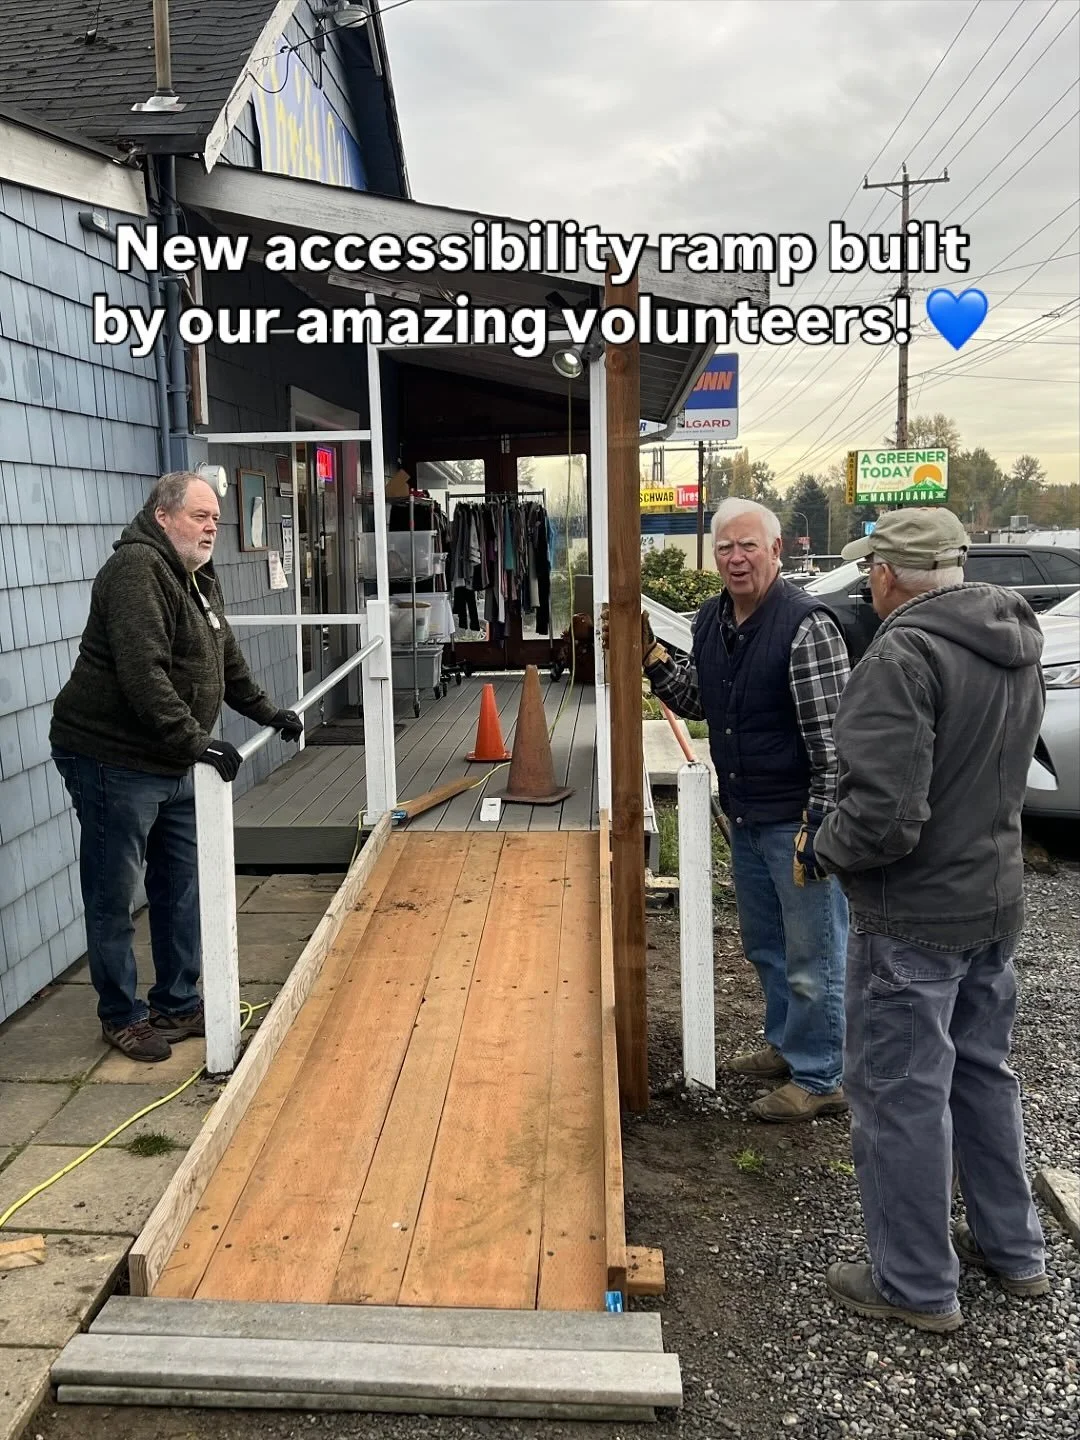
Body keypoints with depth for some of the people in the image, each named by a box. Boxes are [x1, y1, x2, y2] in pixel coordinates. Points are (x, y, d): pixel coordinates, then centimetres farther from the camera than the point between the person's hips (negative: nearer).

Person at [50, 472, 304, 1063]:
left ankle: (178, 1004, 27)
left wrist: (267, 712, 26)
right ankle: (121, 1015, 18)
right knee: (113, 898, 4)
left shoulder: (198, 578, 14)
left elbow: (226, 660, 26)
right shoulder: (136, 570, -18)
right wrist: (197, 741, -32)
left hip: (174, 765, 10)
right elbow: (143, 673, -29)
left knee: (183, 891, 14)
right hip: (112, 762, -9)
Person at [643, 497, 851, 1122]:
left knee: (813, 956, 5)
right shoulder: (711, 619, 5)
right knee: (765, 946, 22)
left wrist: (820, 824, -22)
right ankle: (787, 1045, 41)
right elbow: (699, 704, 16)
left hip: (796, 820, -8)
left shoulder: (806, 625, -20)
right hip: (744, 817, 8)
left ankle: (821, 1078, 20)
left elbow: (833, 738, -20)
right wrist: (651, 655, 3)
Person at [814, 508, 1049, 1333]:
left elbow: (883, 815, -28)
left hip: (915, 916, -9)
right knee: (983, 1073, 23)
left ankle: (918, 1287, 21)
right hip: (998, 897, 9)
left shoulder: (905, 654, -24)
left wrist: (828, 847, -11)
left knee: (902, 1094, 6)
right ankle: (1014, 1249, 38)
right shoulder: (1018, 644, 4)